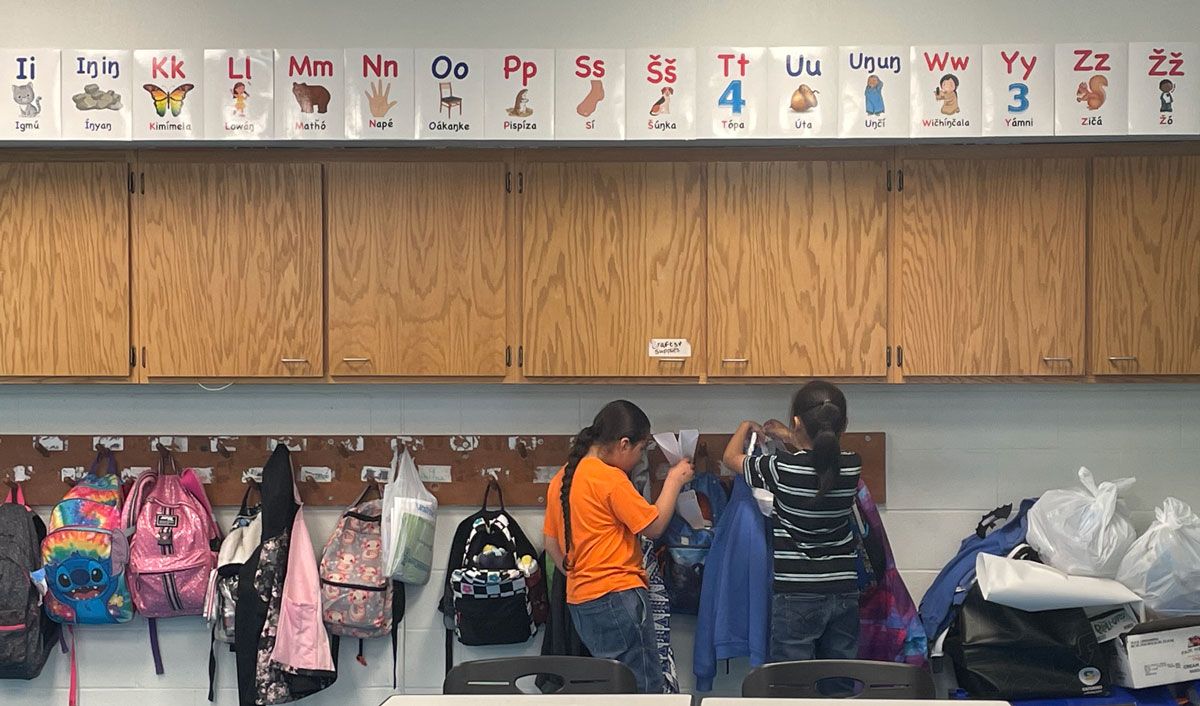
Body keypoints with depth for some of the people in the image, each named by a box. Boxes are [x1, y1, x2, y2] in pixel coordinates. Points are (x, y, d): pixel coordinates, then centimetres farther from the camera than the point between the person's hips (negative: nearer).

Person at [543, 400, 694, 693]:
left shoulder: (563, 478, 11)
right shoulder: (611, 479, -15)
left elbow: (551, 544, 16)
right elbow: (654, 525, -8)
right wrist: (674, 480, 4)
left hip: (580, 602, 9)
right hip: (617, 598, -9)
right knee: (645, 689, -4)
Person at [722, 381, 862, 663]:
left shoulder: (782, 468, -15)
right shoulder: (852, 466, -5)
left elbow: (731, 456, 4)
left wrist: (746, 427, 24)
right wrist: (789, 438, 29)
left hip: (796, 597, -4)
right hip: (844, 594, 4)